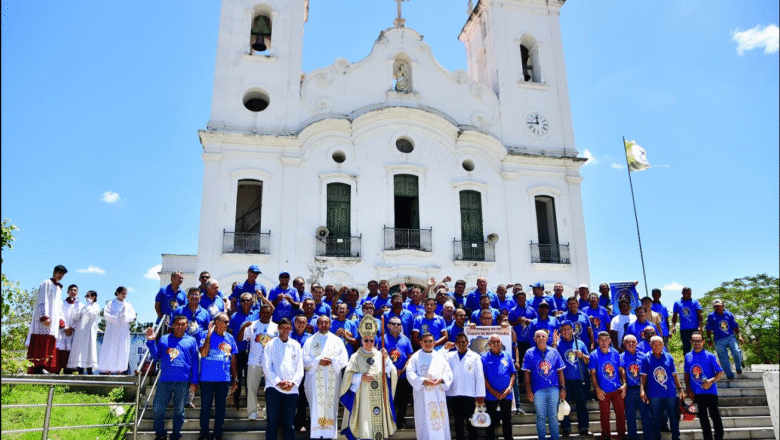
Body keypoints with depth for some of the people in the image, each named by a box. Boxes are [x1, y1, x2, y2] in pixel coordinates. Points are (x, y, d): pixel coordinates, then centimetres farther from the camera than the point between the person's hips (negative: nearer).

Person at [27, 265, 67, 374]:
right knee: (42, 342, -15)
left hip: (54, 320, 8)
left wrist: (61, 320, 13)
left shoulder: (59, 288, 25)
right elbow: (42, 301, -9)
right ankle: (38, 366, -19)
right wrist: (44, 317, -21)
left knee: (50, 343, 1)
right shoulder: (46, 284, 2)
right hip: (44, 319, -8)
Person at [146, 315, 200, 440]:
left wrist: (194, 381, 2)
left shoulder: (191, 341, 9)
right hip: (164, 381, 1)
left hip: (183, 382, -1)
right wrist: (151, 341, -2)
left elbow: (195, 362, 7)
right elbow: (155, 357, 9)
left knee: (179, 411, 8)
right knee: (157, 409, 0)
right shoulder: (164, 339, 12)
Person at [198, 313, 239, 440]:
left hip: (224, 379, 3)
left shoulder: (230, 338, 6)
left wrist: (235, 379, 8)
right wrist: (209, 334, -20)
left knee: (220, 407, 9)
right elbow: (203, 353, -19)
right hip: (207, 378, -3)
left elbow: (233, 360, 10)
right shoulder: (206, 335, -4)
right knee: (205, 406, 5)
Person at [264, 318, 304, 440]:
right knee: (272, 422, 1)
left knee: (289, 423, 5)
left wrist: (293, 382, -7)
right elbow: (267, 367, -1)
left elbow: (300, 368, 9)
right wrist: (278, 382, -11)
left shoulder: (296, 345, 12)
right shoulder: (271, 344, 5)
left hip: (292, 390, 2)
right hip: (274, 388, -2)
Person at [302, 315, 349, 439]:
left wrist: (332, 361, -12)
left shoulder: (337, 340, 13)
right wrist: (318, 361, -13)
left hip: (332, 380, 1)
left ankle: (330, 434, 1)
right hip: (315, 379, -1)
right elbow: (305, 359, 2)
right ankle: (315, 434, -2)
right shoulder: (310, 340, 11)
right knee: (316, 406, -5)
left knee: (331, 405, -3)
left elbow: (344, 359, 5)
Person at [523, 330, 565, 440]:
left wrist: (563, 388, 3)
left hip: (554, 389, 2)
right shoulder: (529, 353, 2)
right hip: (538, 390, -2)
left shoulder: (554, 352, 7)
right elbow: (527, 373, 1)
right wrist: (528, 390, -5)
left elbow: (560, 372, 9)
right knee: (541, 416, 4)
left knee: (553, 415, 8)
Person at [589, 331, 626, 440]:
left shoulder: (615, 353, 4)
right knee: (604, 415, 6)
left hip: (618, 390, 2)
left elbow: (621, 370, 9)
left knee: (621, 413, 6)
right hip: (603, 391, -2)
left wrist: (624, 384, -3)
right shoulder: (594, 355, -4)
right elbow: (592, 374, -3)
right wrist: (597, 389, -11)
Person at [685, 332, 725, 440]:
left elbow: (720, 373, -6)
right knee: (703, 418, 11)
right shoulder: (688, 356, 5)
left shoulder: (710, 356, -7)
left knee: (715, 416, 1)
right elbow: (687, 374, 12)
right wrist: (688, 390, 5)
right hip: (696, 393, 4)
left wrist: (711, 381, -23)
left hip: (710, 392, -4)